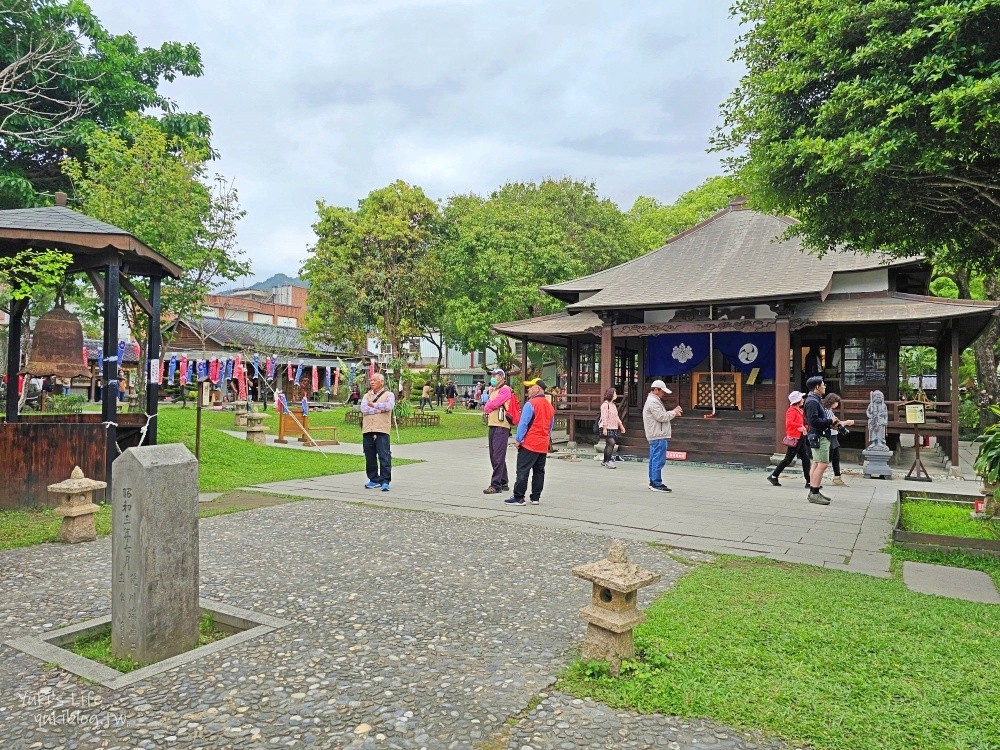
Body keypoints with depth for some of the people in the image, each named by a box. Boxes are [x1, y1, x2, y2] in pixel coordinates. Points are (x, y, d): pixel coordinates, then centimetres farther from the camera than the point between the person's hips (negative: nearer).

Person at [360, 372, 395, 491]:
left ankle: (385, 481, -8)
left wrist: (374, 405, -3)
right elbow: (363, 408, 0)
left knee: (384, 456, -10)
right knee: (370, 457, 7)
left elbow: (389, 406, -13)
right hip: (367, 430, 4)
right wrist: (379, 410, -9)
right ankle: (374, 480, 16)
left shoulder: (389, 395, 8)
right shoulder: (367, 395, 19)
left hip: (382, 430, -4)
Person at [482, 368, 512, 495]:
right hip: (492, 426, 9)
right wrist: (487, 409, -3)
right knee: (494, 457, 11)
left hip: (501, 426, -9)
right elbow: (488, 406, 17)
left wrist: (486, 408, 4)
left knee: (498, 457, -10)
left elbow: (494, 404, -14)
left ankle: (495, 485, -10)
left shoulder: (505, 389, -6)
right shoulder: (493, 390, 23)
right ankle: (504, 483, 20)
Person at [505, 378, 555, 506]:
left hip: (529, 444, -7)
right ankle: (536, 497, 15)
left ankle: (518, 497, -3)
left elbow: (523, 424, -14)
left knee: (522, 471, -4)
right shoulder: (550, 406, 13)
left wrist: (518, 440, -6)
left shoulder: (530, 404, -12)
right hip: (543, 445, 8)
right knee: (539, 471, 11)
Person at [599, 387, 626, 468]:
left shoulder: (613, 404, 19)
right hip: (607, 428, -9)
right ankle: (608, 461, -16)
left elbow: (616, 417, 25)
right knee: (611, 443, -18)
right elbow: (604, 417, -16)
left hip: (613, 427, 9)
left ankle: (605, 461, 16)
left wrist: (621, 426, 23)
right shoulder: (605, 404, -10)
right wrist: (604, 428, -20)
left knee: (608, 444, 9)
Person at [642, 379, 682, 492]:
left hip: (656, 436, 11)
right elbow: (661, 417, -19)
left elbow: (662, 416, 22)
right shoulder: (653, 402, -14)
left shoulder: (654, 401, 21)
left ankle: (653, 482, 18)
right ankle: (656, 484, -9)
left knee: (654, 459, 13)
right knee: (659, 460, -10)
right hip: (658, 436, -11)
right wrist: (673, 413, -6)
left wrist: (673, 411, 9)